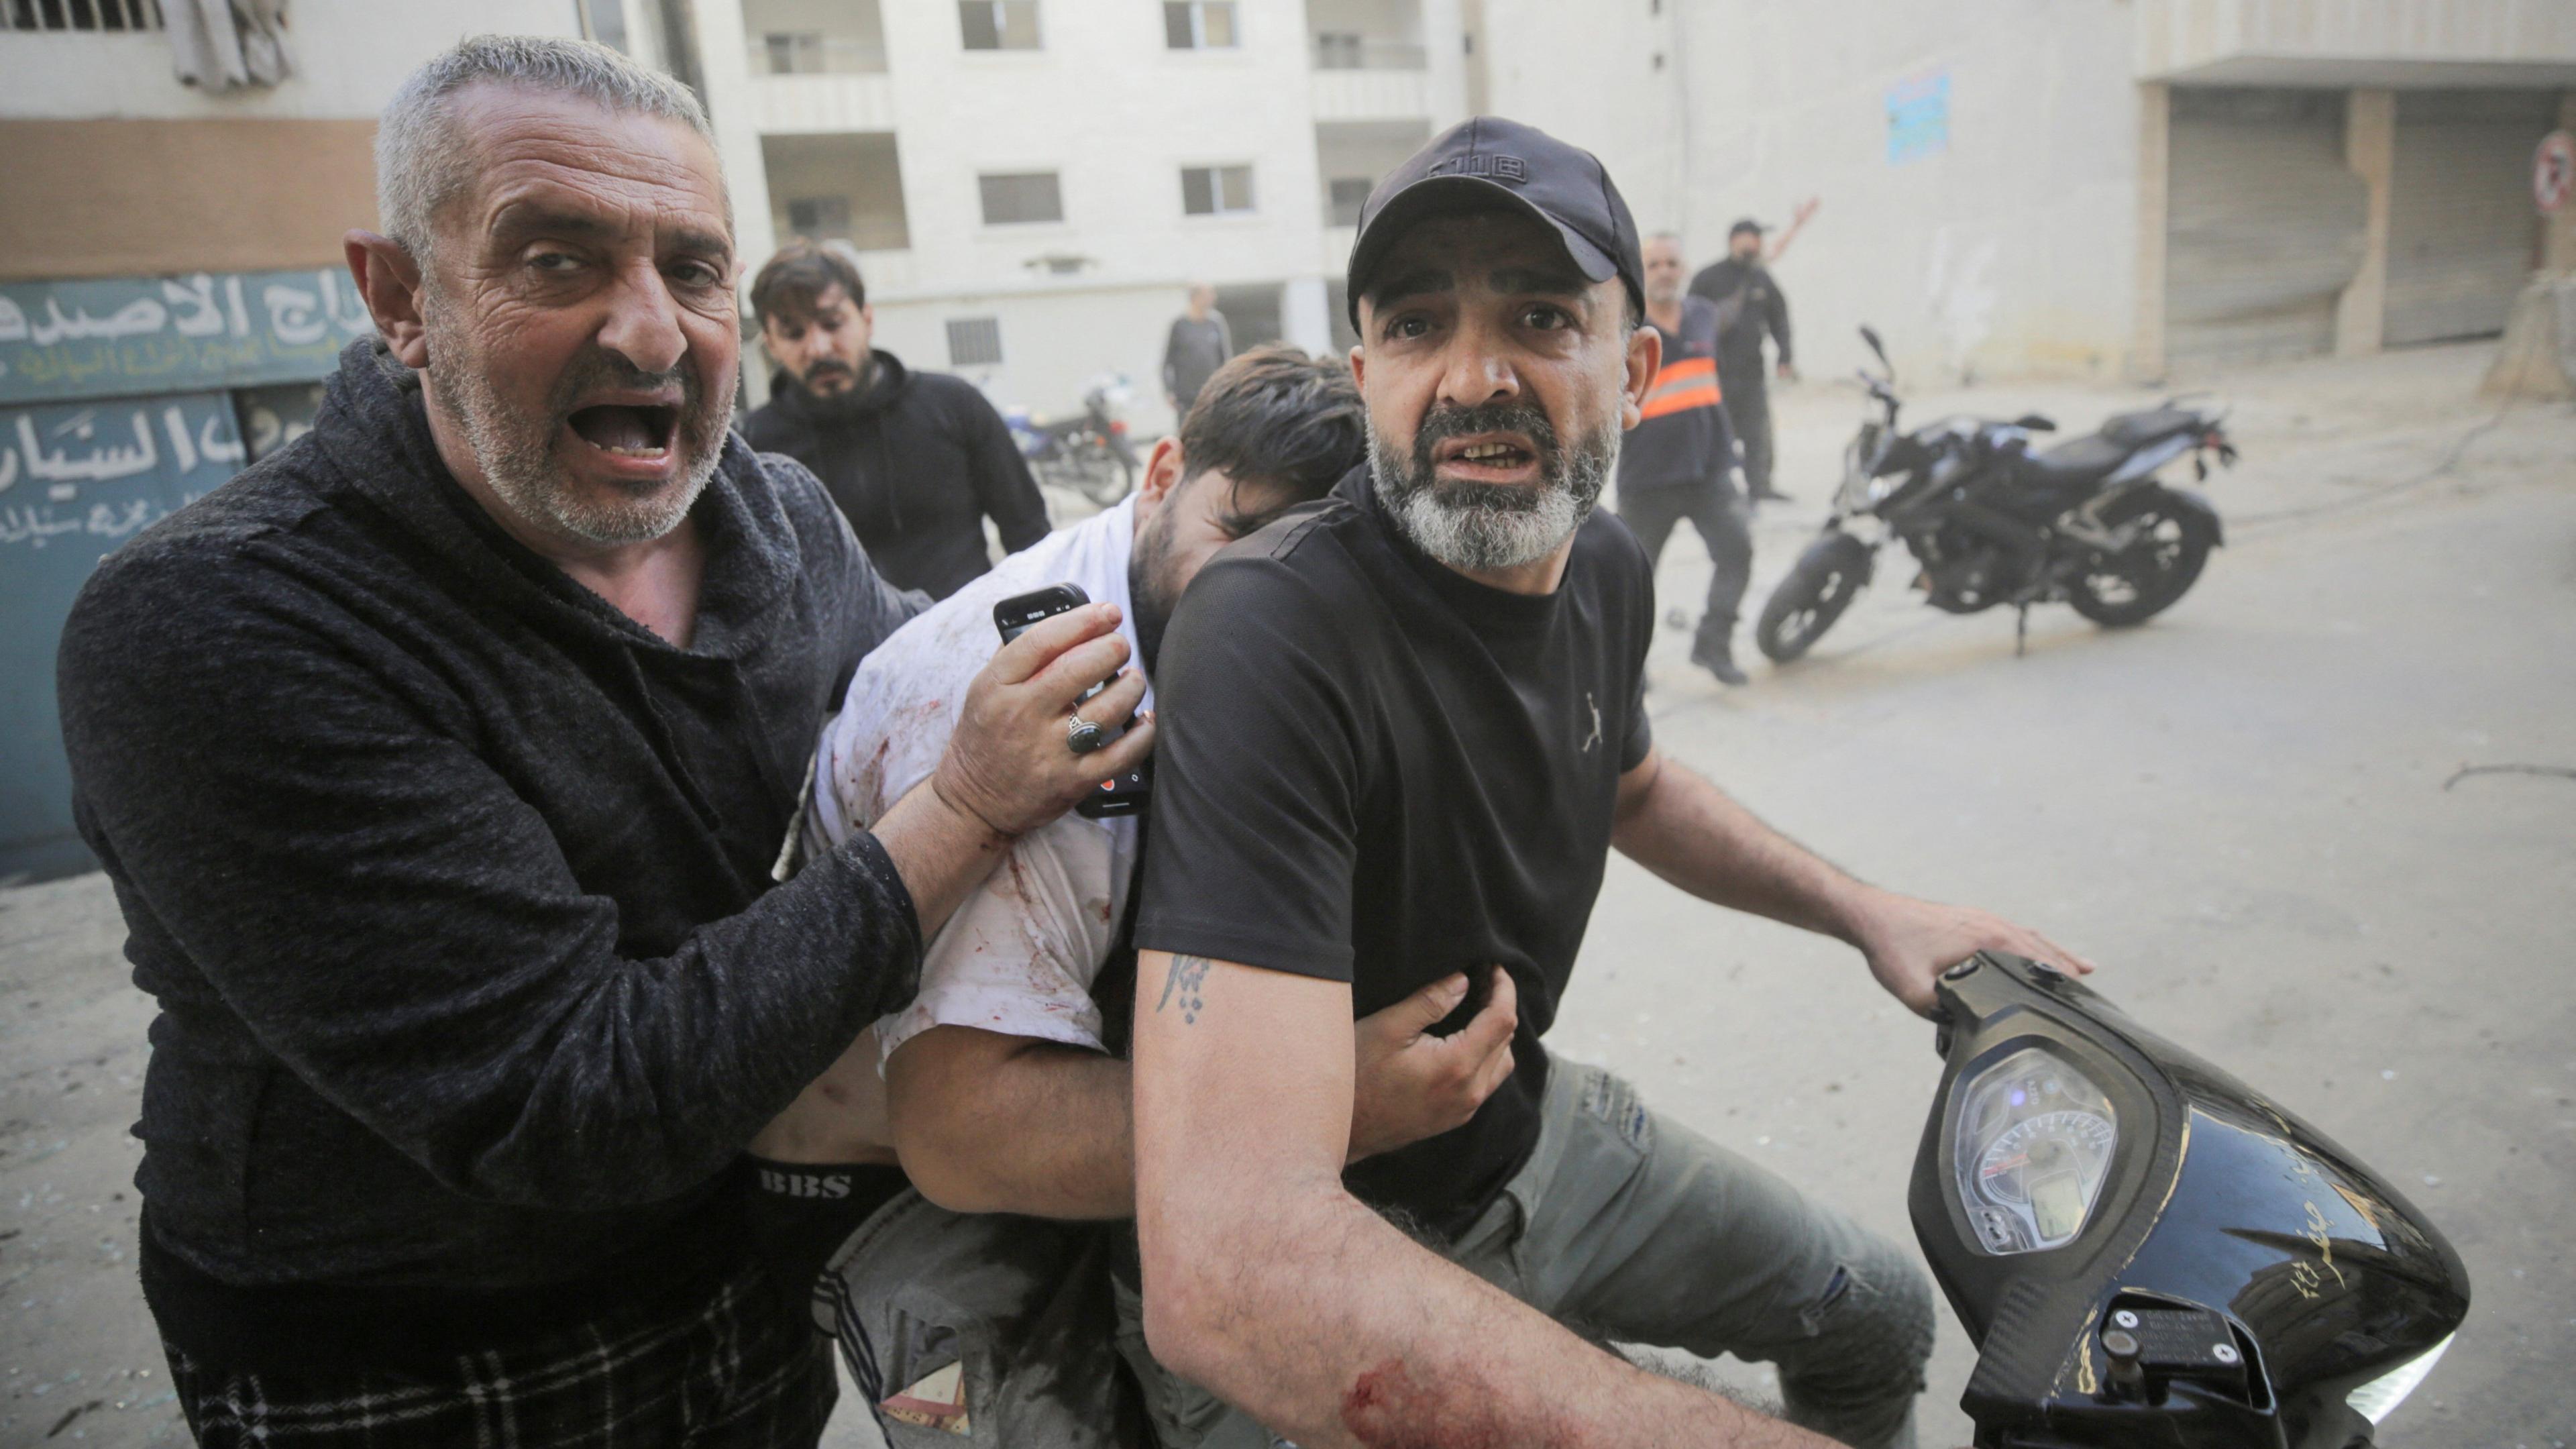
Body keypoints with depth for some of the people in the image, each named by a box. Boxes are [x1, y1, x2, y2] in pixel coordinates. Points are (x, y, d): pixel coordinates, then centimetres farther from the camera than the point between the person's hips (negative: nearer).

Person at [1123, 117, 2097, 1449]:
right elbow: (1230, 1270, -42)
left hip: (1533, 1130, 7)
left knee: (1881, 1318, 21)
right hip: (1308, 1302, -7)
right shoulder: (1273, 635, -34)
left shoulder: (1604, 569, -6)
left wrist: (1869, 914, 11)